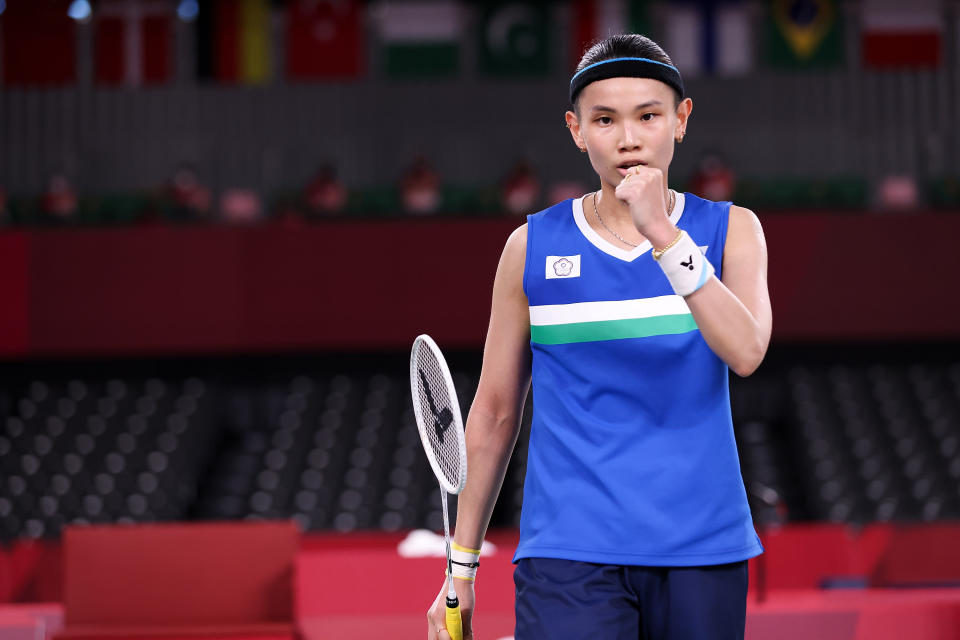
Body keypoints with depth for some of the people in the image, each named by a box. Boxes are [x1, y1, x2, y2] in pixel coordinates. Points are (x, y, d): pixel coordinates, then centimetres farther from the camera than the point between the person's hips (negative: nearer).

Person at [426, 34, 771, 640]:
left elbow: (745, 352, -13)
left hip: (702, 556, 1)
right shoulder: (533, 247, 5)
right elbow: (495, 411, 11)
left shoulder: (731, 230, 5)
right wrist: (461, 568, 11)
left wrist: (664, 236, -22)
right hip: (569, 560, -1)